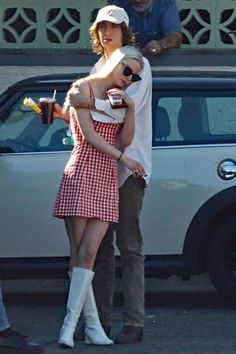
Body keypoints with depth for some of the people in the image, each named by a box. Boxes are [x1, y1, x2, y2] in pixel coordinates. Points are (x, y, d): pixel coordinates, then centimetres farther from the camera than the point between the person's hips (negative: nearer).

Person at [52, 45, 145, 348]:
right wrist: (124, 159, -6)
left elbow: (125, 139, 8)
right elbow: (89, 134, -6)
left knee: (88, 253, -6)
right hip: (81, 175, -5)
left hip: (106, 179, 5)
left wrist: (130, 107, -6)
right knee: (80, 253, -6)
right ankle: (92, 325, -6)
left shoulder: (119, 96, 18)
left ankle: (69, 324, -9)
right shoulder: (83, 87, 1)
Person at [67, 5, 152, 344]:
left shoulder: (138, 64, -2)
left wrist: (88, 102, -23)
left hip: (128, 165, -7)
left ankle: (134, 322, -8)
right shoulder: (98, 68, 19)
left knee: (129, 246, -8)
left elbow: (131, 104, -18)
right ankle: (100, 320, 9)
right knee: (100, 247, 6)